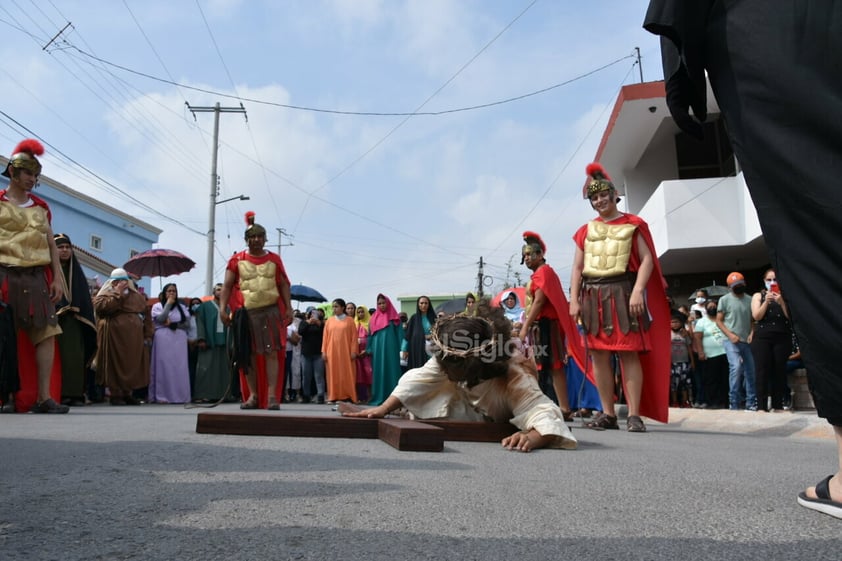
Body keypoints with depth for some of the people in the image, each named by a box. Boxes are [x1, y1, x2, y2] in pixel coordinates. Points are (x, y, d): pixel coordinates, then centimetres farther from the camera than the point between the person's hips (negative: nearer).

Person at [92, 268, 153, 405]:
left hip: (134, 339, 4)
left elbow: (146, 316, 14)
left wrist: (148, 335, 5)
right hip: (114, 336, -4)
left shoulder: (138, 296, 17)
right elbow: (101, 307, -16)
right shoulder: (105, 294, 6)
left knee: (132, 365, 6)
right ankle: (114, 394, 5)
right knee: (115, 365, -2)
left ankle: (127, 393, 16)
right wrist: (117, 293, -12)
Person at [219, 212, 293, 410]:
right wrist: (223, 308, -8)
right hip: (246, 313, 1)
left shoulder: (274, 259, 9)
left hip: (271, 311, -1)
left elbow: (283, 285, 8)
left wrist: (288, 308, 0)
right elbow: (227, 286, 3)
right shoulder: (237, 260, 6)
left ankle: (272, 395, -7)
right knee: (248, 354, 5)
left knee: (271, 352, -7)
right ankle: (253, 395, 13)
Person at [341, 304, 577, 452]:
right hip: (474, 412, 1)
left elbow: (546, 416, -57)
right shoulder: (451, 360, -32)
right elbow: (419, 379, -32)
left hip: (502, 424, -1)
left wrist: (531, 439, -79)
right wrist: (381, 410, -43)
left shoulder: (514, 380, -47)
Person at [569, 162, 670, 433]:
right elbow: (577, 268, 13)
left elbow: (647, 259, -2)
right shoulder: (586, 231, 15)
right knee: (599, 355, 2)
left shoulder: (633, 224, 5)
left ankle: (634, 415, -4)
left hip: (622, 293, -4)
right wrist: (574, 299, 2)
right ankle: (608, 413, 8)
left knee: (629, 353, -6)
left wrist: (637, 291, -16)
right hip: (593, 297, 4)